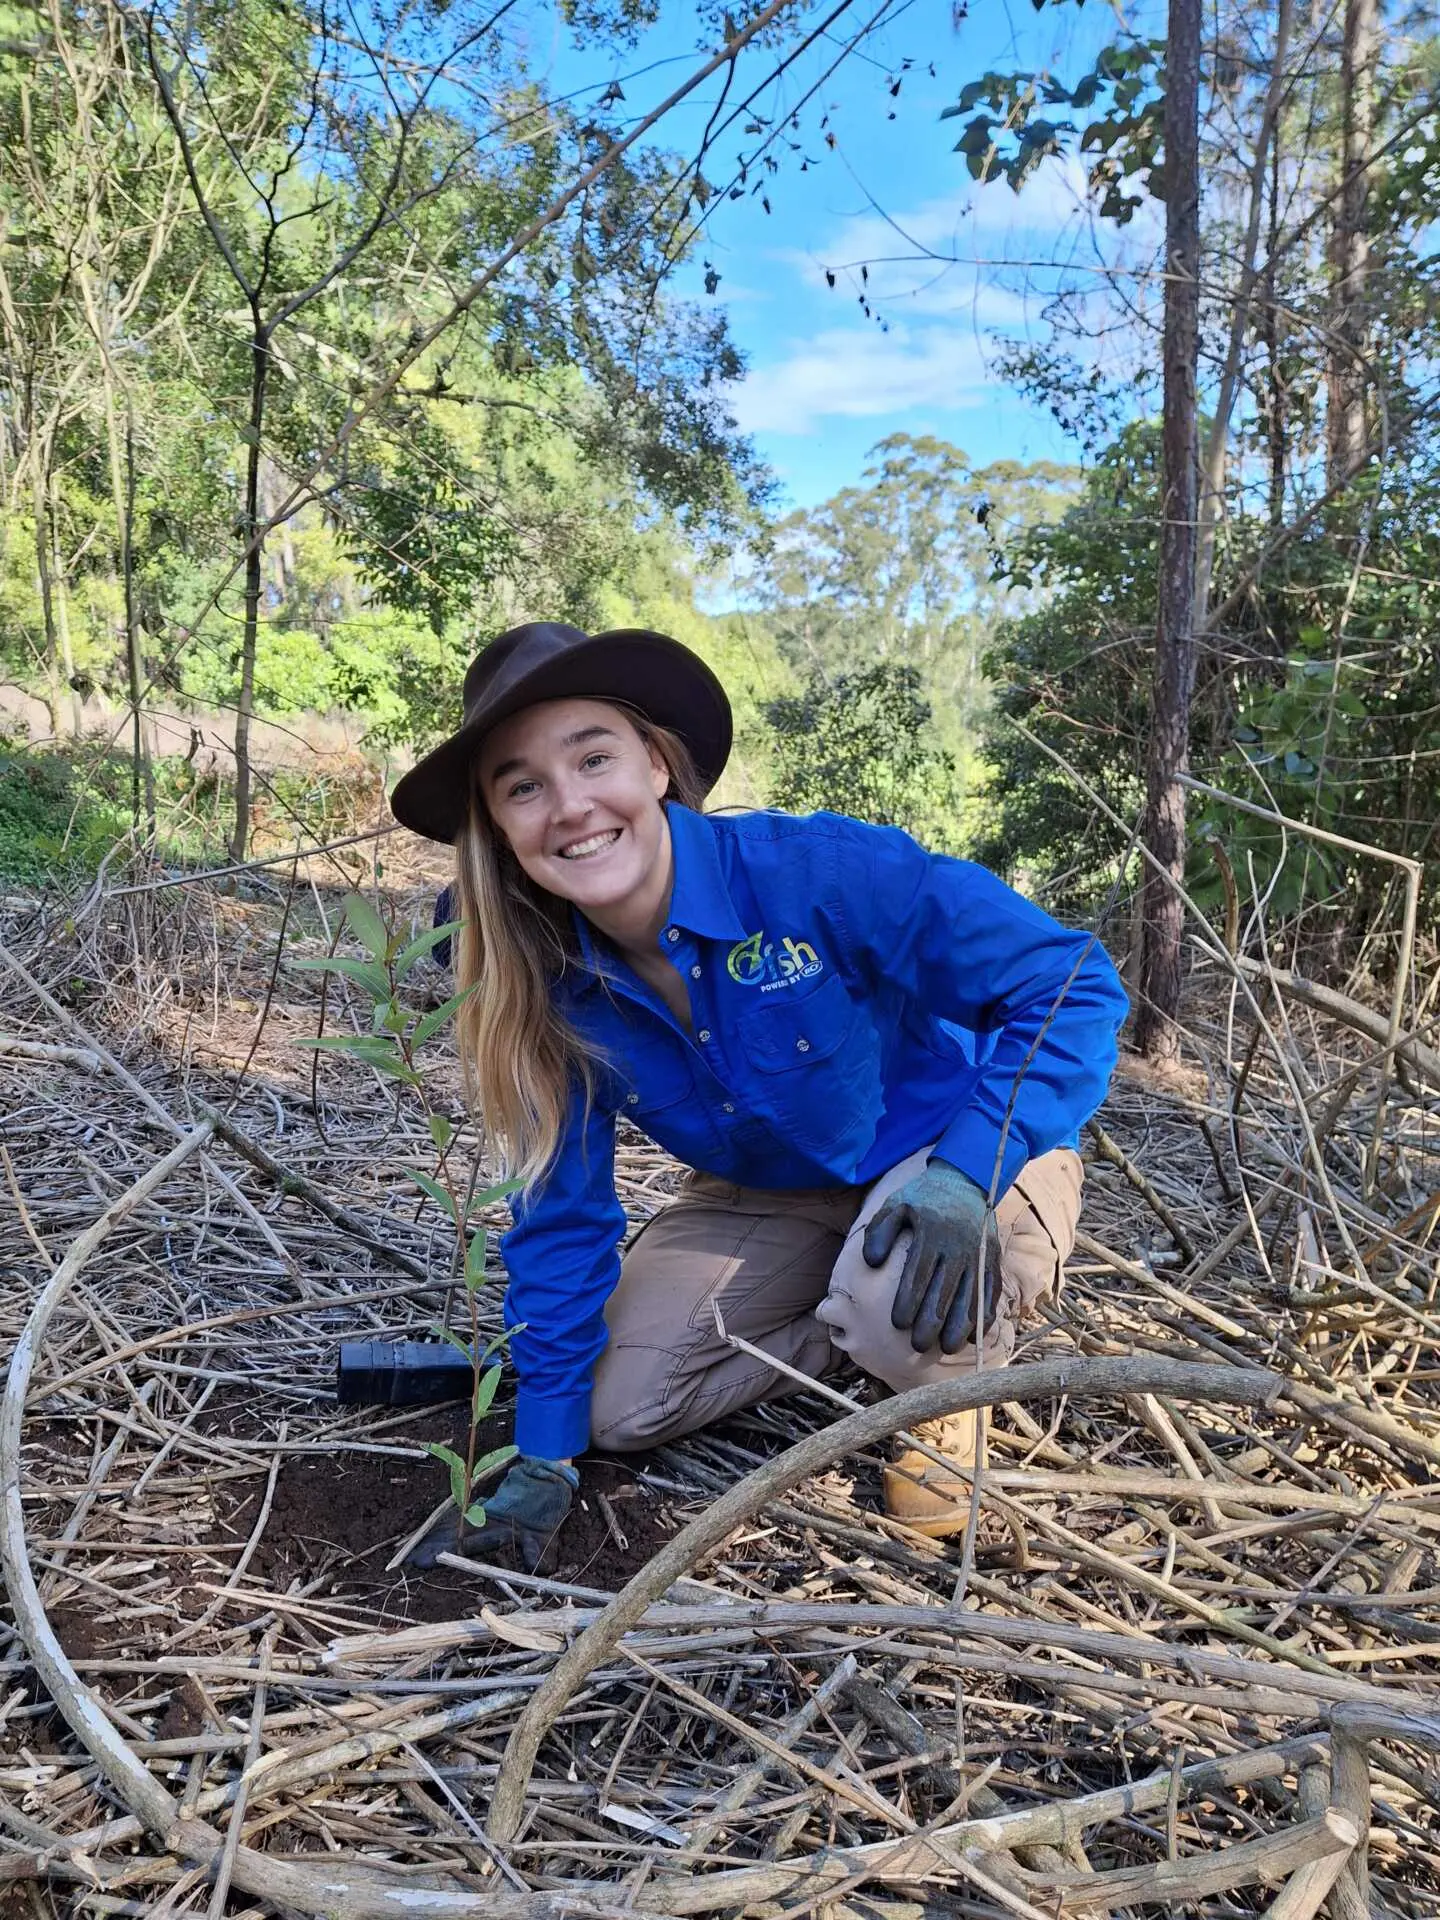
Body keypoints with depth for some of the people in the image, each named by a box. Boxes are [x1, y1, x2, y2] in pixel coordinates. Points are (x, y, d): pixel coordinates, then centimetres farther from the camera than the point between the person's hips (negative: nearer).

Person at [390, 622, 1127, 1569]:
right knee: (622, 1407, -5)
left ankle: (947, 1391, 1)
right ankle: (862, 1331, 14)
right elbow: (562, 1218, -5)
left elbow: (1074, 984, -27)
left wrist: (965, 1168, -41)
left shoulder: (818, 871, -31)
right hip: (769, 1198, 5)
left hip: (973, 1149, -5)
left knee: (900, 1303, -37)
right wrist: (545, 1457, -5)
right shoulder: (556, 988, -14)